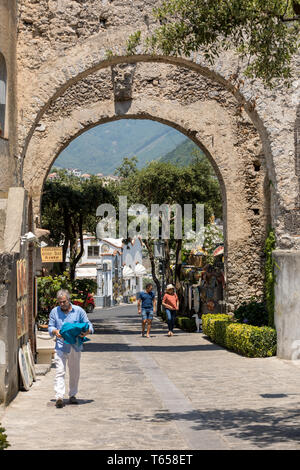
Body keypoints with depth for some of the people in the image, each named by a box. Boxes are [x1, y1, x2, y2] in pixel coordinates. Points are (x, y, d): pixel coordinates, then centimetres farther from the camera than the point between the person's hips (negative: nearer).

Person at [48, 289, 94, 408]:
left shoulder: (79, 311, 4)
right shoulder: (54, 311, 7)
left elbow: (88, 325, 5)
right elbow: (50, 327, 8)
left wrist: (86, 332, -18)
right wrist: (55, 331, -16)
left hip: (75, 347, 1)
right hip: (60, 347, -1)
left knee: (74, 372, 11)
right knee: (60, 372, -12)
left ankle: (72, 395, 25)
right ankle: (59, 397, -17)